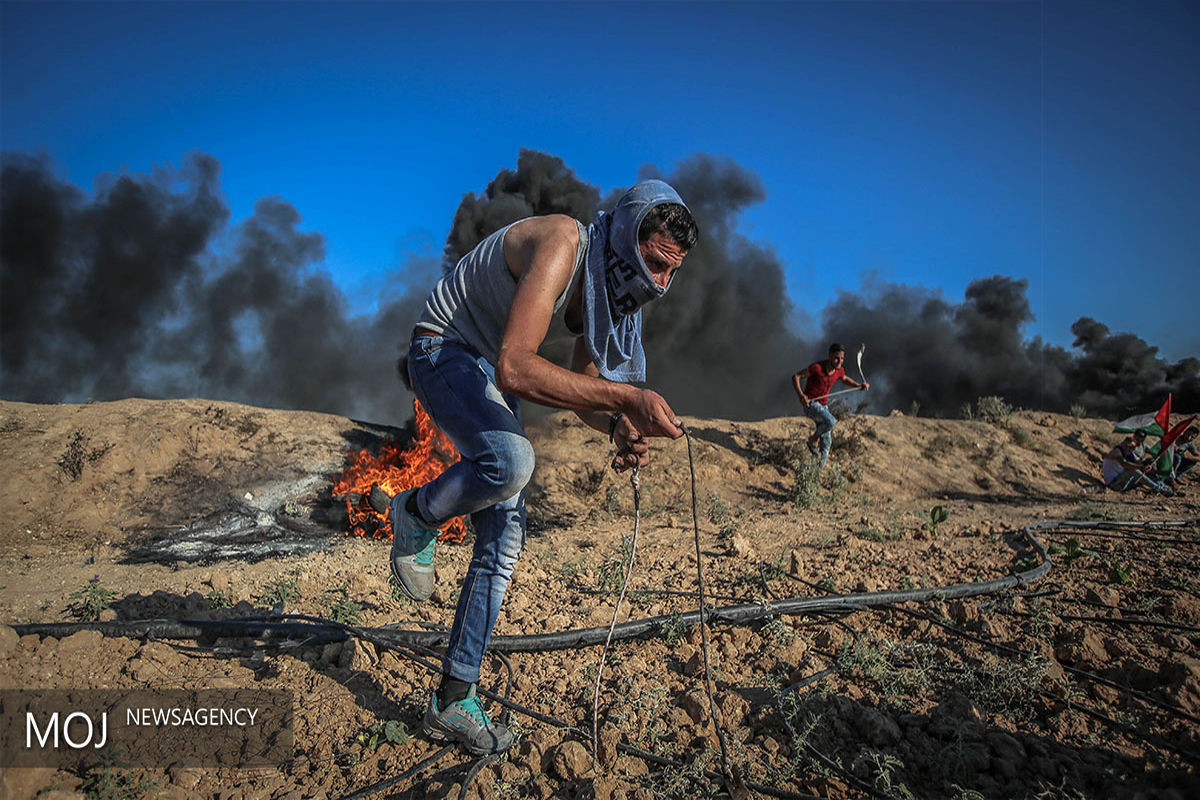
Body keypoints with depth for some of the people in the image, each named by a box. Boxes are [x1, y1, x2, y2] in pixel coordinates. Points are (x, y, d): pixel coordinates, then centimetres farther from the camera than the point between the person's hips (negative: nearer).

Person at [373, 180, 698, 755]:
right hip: (444, 352, -8)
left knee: (504, 542, 0)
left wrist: (620, 430, -16)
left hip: (492, 375, 8)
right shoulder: (561, 243, -29)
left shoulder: (612, 289, -2)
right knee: (512, 460, -38)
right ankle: (415, 516, -3)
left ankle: (452, 703, 12)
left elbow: (582, 385, 6)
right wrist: (628, 397, -43)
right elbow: (516, 368, -40)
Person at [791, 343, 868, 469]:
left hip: (823, 405, 7)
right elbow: (796, 377, -17)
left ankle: (821, 467, 20)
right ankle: (812, 440, -6)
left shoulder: (839, 370, -1)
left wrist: (859, 385, 5)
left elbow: (845, 379, 23)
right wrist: (801, 395, -30)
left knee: (827, 442, 6)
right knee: (831, 422, -31)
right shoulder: (817, 367, -21)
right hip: (810, 403, -7)